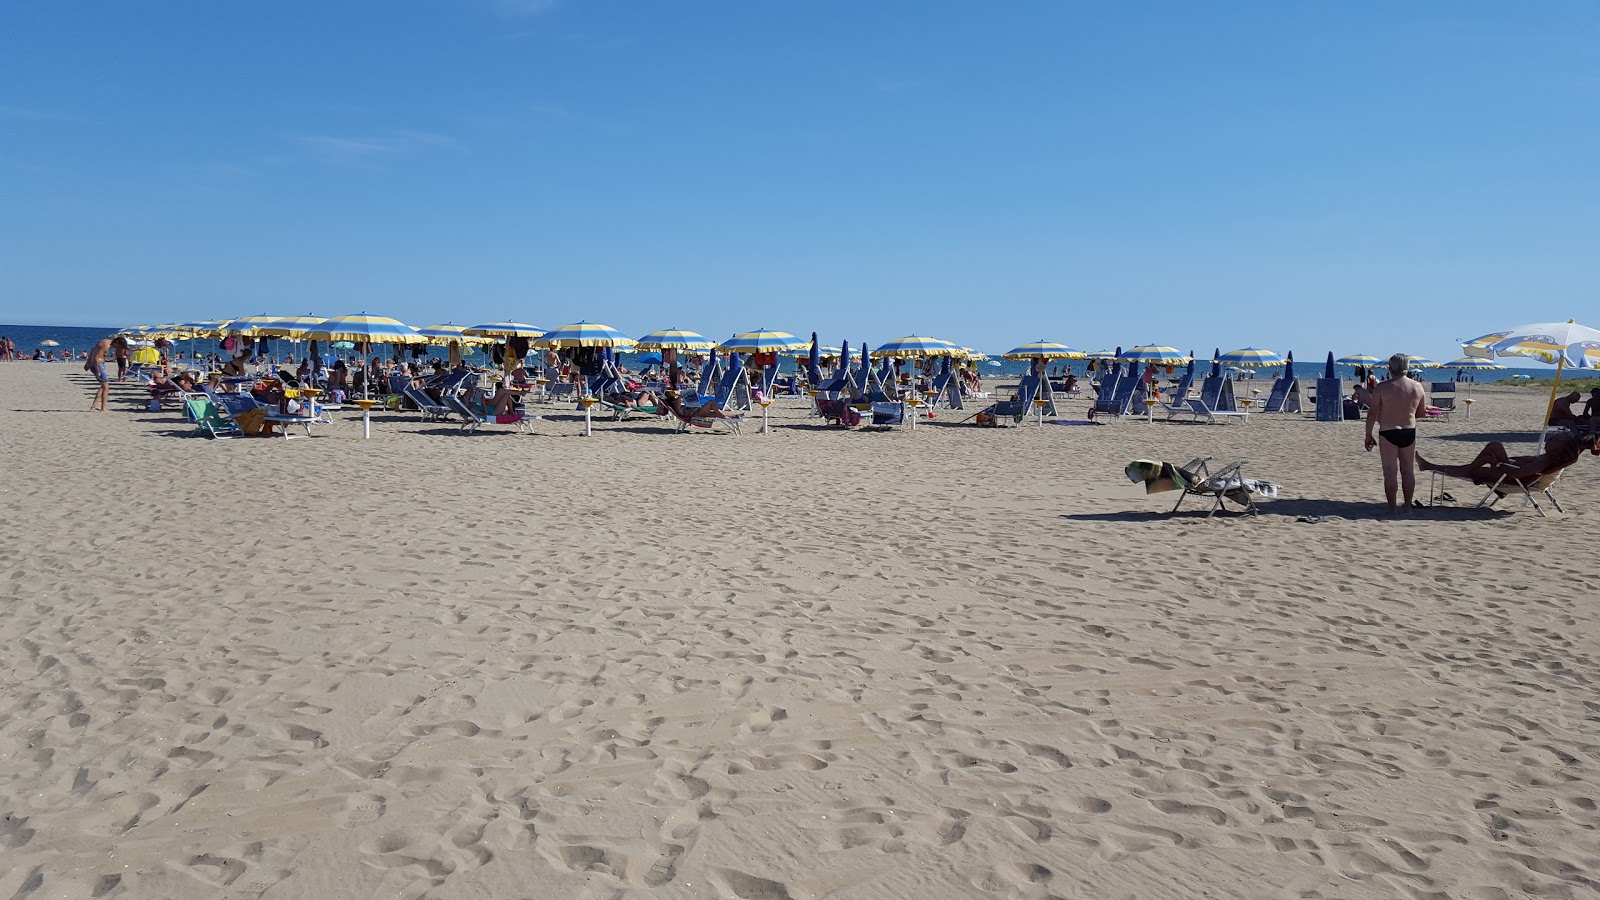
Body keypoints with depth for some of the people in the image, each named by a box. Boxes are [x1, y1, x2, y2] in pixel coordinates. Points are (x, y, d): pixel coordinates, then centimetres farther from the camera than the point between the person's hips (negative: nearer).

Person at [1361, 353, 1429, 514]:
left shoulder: (1382, 388, -11)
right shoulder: (1418, 387, 1)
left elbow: (1372, 413, -11)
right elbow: (1422, 412, 11)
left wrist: (1368, 436, -3)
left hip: (1388, 433, -4)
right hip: (1409, 433, 4)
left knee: (1390, 472, 1)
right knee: (1408, 470, 13)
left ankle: (1392, 508, 2)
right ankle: (1408, 506, 18)